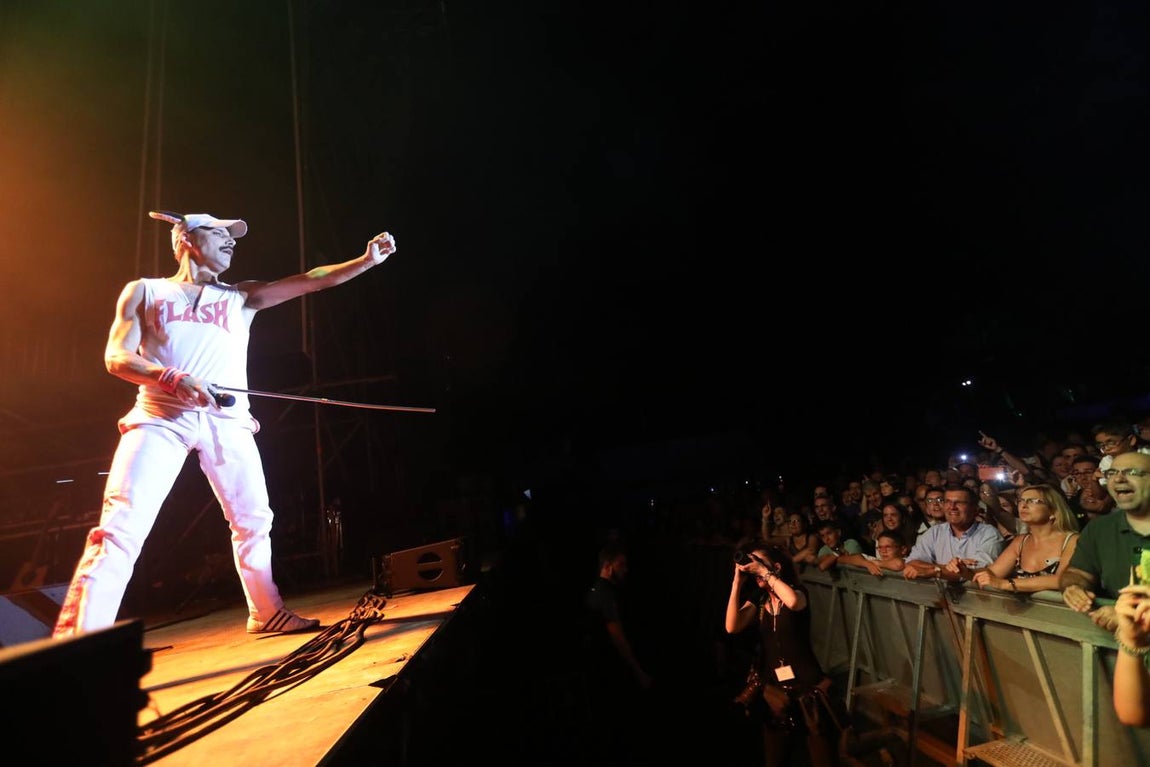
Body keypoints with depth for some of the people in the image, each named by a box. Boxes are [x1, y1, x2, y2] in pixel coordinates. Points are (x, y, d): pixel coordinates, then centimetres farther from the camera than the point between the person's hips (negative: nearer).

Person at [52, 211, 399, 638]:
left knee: (254, 519, 4)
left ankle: (267, 614, 18)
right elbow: (117, 357, 2)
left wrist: (368, 260, 2)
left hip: (227, 418, 3)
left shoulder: (241, 296, 20)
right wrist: (172, 377, -19)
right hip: (161, 415, -2)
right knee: (122, 524, -14)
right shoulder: (144, 291, 14)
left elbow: (312, 281, 11)